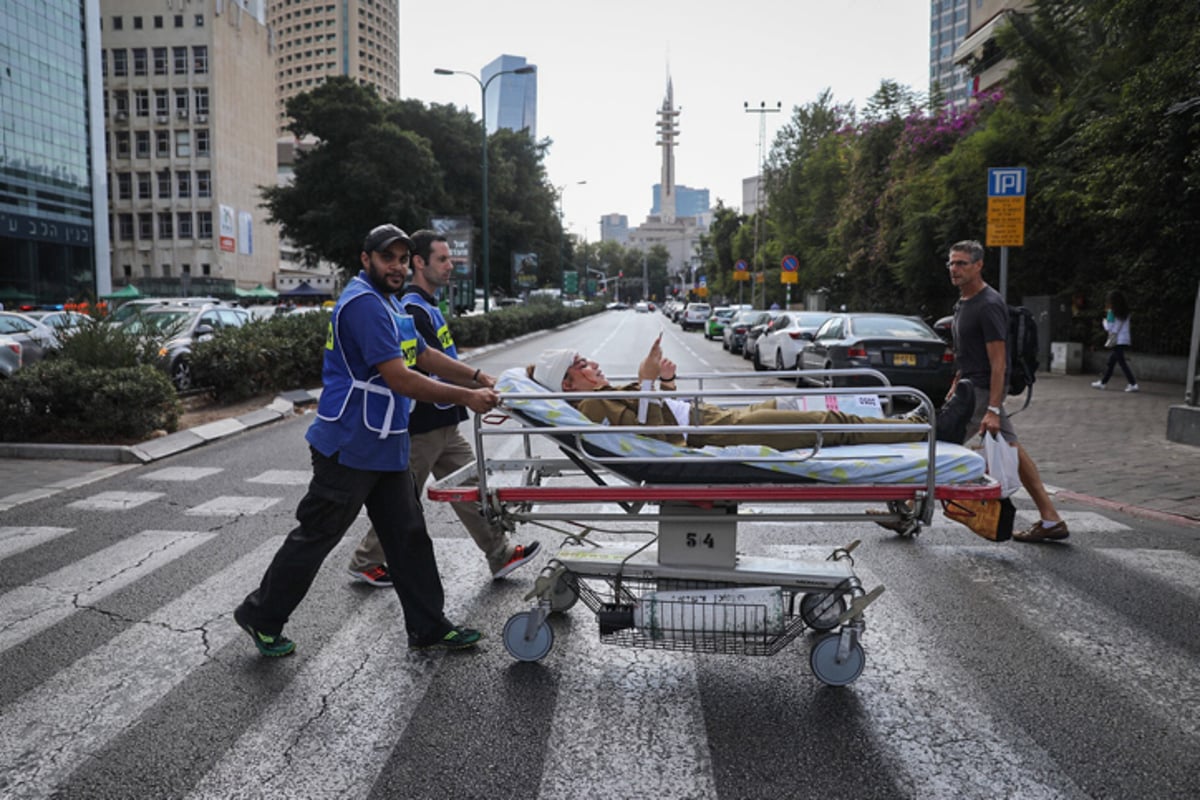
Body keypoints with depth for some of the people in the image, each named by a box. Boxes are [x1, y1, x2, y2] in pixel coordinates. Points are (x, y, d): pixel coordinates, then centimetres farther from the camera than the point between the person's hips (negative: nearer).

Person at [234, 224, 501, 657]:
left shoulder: (389, 304, 16)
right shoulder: (363, 303, -18)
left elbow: (426, 356, 22)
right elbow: (400, 379, -24)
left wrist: (480, 379, 14)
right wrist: (466, 397, -18)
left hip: (385, 448, 10)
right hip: (350, 449, -10)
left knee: (409, 537, 12)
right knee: (315, 536, 4)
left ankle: (429, 627, 21)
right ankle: (261, 618, 23)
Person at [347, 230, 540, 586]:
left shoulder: (428, 306, 13)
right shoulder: (412, 309, -18)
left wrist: (478, 378, 14)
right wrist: (478, 385, -22)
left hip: (442, 423, 9)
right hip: (422, 425, -9)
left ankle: (500, 554, 15)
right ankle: (366, 561, 21)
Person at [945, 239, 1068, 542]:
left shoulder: (989, 305, -15)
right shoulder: (963, 301, 14)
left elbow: (998, 361, -19)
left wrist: (993, 409, -24)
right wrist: (956, 385, 22)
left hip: (982, 391, -10)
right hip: (971, 387, 10)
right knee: (1011, 450, 10)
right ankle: (1050, 520, 14)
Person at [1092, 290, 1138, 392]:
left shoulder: (1112, 312, -12)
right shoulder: (1125, 313, 9)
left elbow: (1109, 328, -10)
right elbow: (1122, 326, 12)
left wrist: (1104, 321, 8)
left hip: (1117, 341, -8)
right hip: (1125, 340, 8)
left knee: (1122, 362, -7)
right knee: (1111, 361, 17)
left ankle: (1133, 384, -12)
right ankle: (1103, 382, 25)